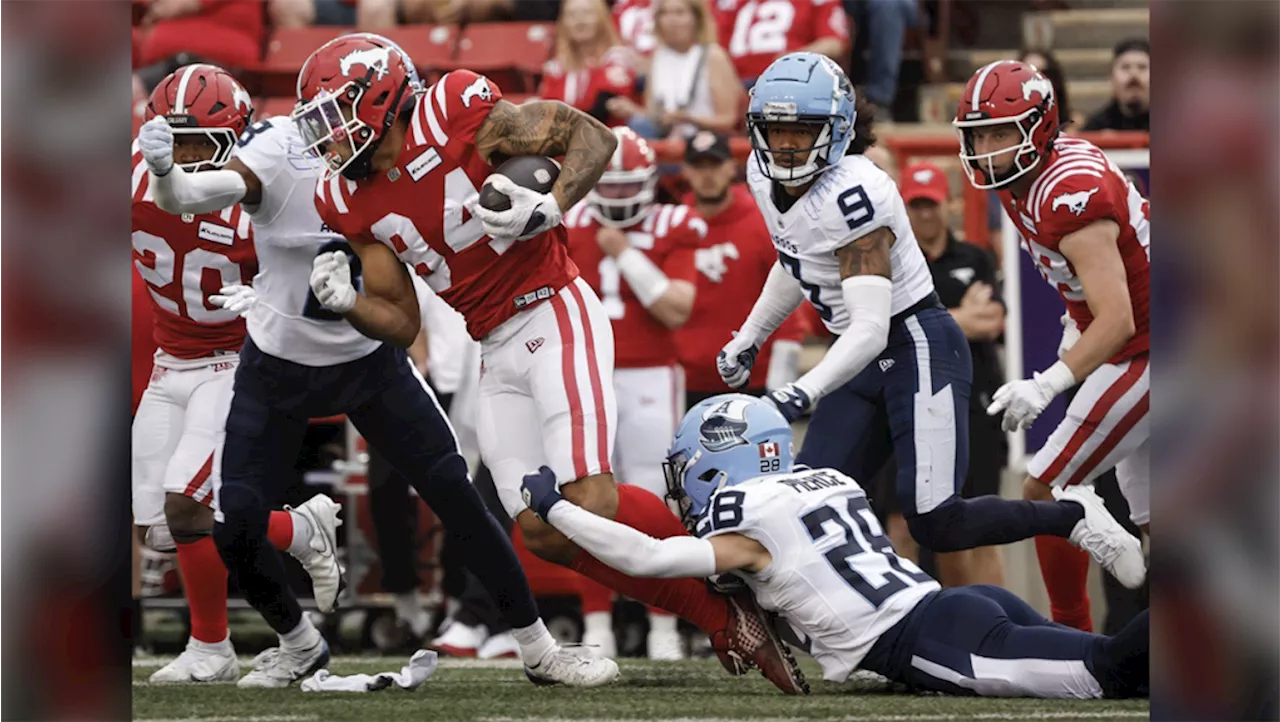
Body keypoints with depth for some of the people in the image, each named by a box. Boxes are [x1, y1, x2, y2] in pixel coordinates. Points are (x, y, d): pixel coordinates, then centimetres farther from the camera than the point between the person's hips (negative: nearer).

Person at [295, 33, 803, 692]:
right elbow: (400, 324, 9)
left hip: (554, 316, -7)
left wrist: (550, 208, -24)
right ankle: (720, 616, 3)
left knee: (590, 506, -22)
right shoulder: (351, 201, 6)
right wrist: (345, 301, -10)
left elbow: (593, 137, -8)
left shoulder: (457, 113, -13)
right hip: (497, 354, 7)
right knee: (541, 531, -4)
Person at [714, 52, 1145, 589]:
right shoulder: (765, 177, 2)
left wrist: (803, 393, -39)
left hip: (921, 349, -9)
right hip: (865, 362, 9)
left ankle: (1073, 516, 6)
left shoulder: (851, 193, -25)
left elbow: (871, 329, -29)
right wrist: (747, 340, 28)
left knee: (935, 523, -18)